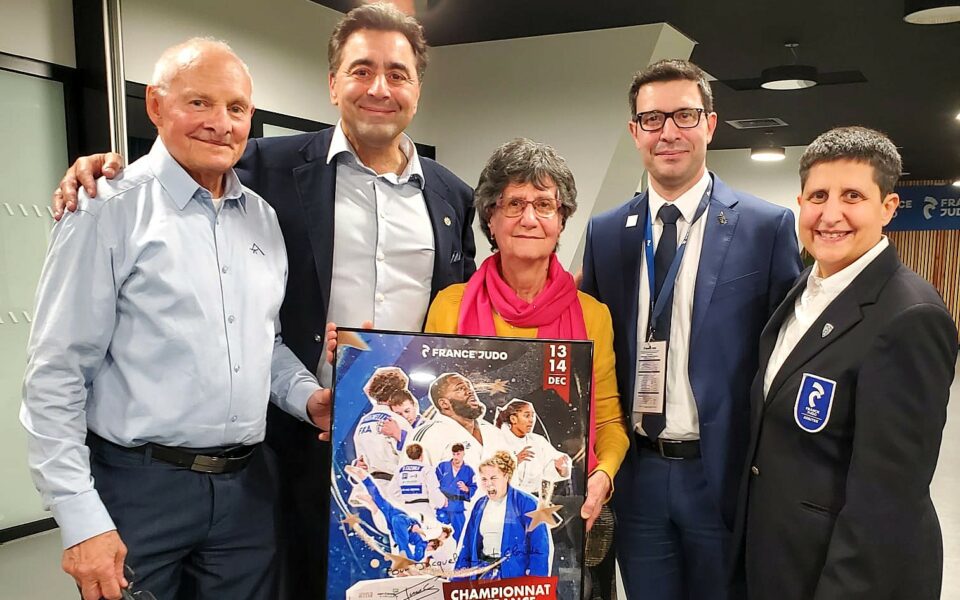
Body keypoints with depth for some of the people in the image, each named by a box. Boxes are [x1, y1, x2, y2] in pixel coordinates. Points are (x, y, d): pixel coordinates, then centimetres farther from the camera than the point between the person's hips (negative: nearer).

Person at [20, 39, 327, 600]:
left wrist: (309, 397, -1)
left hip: (249, 487, 5)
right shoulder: (109, 211, -8)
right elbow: (56, 374, -10)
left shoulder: (263, 218, 8)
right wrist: (82, 521, -14)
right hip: (139, 488, -5)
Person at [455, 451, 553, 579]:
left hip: (515, 574, -5)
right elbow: (467, 544, 15)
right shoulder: (479, 505, 12)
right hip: (482, 574, 5)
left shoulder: (526, 503, -7)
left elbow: (540, 547, -10)